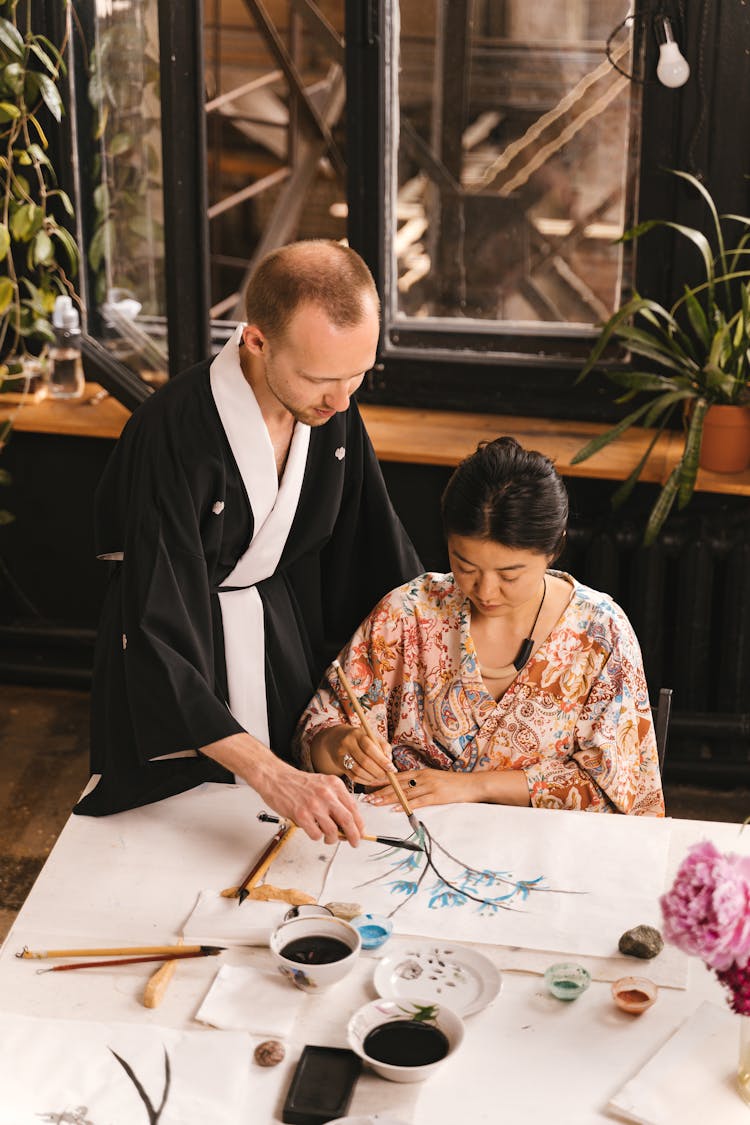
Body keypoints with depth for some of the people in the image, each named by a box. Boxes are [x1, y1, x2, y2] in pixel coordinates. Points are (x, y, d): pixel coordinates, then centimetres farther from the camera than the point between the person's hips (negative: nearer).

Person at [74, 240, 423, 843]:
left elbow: (378, 551, 0)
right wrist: (271, 774, -40)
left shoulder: (333, 407, -13)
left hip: (289, 623, 5)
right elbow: (158, 638, -33)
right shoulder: (170, 437, -32)